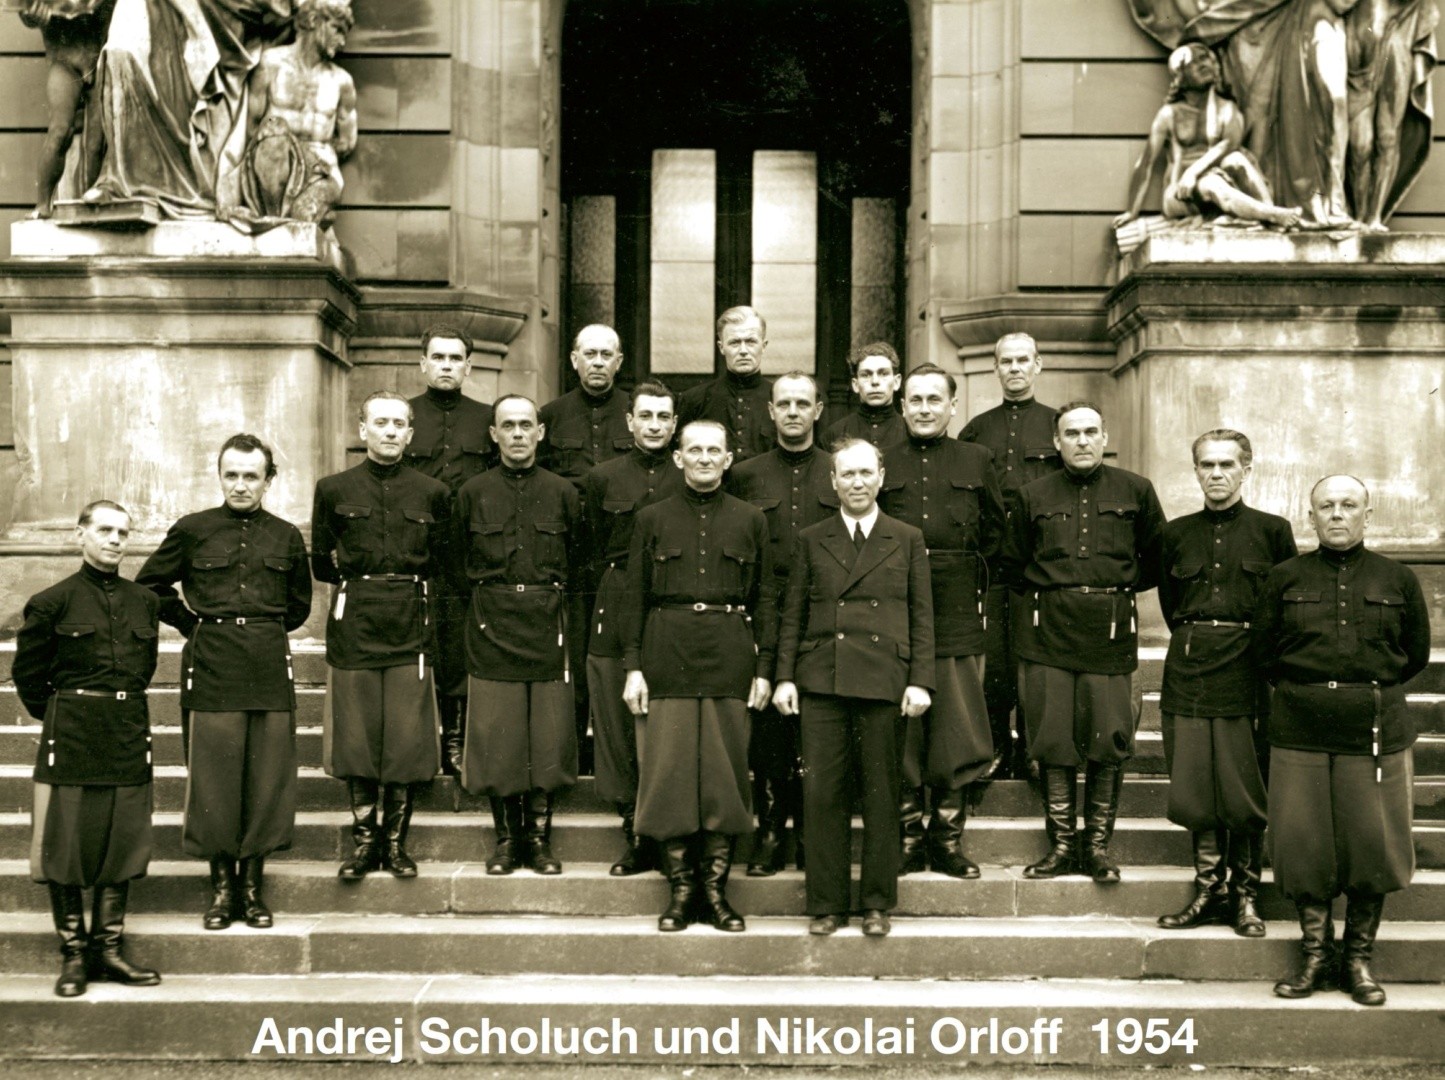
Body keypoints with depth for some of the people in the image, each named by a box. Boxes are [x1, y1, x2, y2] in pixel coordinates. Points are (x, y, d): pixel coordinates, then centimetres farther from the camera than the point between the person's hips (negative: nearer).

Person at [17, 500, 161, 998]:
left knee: (123, 846, 6)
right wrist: (60, 718, 7)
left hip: (129, 739, 4)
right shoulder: (53, 602, -4)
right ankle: (73, 953, 10)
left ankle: (109, 950, 15)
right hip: (70, 741, -4)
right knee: (67, 848, 1)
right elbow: (28, 674, 2)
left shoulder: (145, 603, 8)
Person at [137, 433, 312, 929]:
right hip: (211, 667, -1)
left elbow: (300, 603, 21)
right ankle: (222, 885, 10)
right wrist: (192, 625, 8)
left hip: (270, 668, 2)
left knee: (267, 777, 2)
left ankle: (253, 884, 13)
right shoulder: (192, 530, 2)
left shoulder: (286, 536, 7)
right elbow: (149, 585, 11)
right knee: (214, 779, -1)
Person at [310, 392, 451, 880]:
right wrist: (358, 581, 6)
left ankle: (395, 842, 11)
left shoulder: (433, 493, 8)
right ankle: (364, 840, 11)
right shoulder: (334, 490, 7)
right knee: (356, 742, 0)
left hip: (410, 629, 0)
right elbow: (320, 564, 12)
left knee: (407, 743, 0)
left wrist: (407, 584, 5)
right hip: (353, 629, 0)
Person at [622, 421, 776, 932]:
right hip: (668, 655, 0)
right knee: (669, 770, -1)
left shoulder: (750, 520, 9)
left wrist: (764, 668, 1)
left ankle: (716, 886, 11)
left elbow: (765, 598, 8)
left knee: (725, 771, 2)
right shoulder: (652, 519, 8)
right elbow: (635, 597, 7)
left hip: (729, 657, 0)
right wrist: (633, 666, -1)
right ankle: (680, 886, 9)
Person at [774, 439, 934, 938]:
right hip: (821, 681, 1)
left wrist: (920, 681, -2)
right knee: (822, 793, -1)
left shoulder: (907, 540, 10)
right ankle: (826, 904, 9)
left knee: (881, 794, 3)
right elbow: (792, 614, 11)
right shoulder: (811, 540, 12)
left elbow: (922, 616, 7)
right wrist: (785, 677, 2)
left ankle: (877, 903, 14)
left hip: (883, 681, -1)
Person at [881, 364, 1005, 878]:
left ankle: (948, 841, 10)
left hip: (957, 618, 0)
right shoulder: (883, 464, 9)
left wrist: (971, 582, 10)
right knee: (900, 734, 1)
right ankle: (907, 841, 10)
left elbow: (994, 532, 17)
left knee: (958, 734, -1)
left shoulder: (976, 461, 10)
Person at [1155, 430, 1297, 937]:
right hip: (1189, 669, 2)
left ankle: (1245, 895, 10)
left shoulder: (1272, 531, 3)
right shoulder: (1177, 533, 9)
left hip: (1247, 670, -2)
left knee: (1247, 792, -1)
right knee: (1195, 790, 2)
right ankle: (1209, 891, 12)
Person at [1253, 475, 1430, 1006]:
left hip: (1376, 732, 0)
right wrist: (1303, 689, 8)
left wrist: (1371, 690, 10)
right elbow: (1262, 648, 11)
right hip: (1299, 731, 0)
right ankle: (1316, 956, 16)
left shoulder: (1398, 580, 5)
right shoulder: (1285, 578, 5)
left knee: (1372, 847, 2)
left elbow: (1416, 654, 13)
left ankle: (1359, 958, 17)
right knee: (1304, 845, 3)